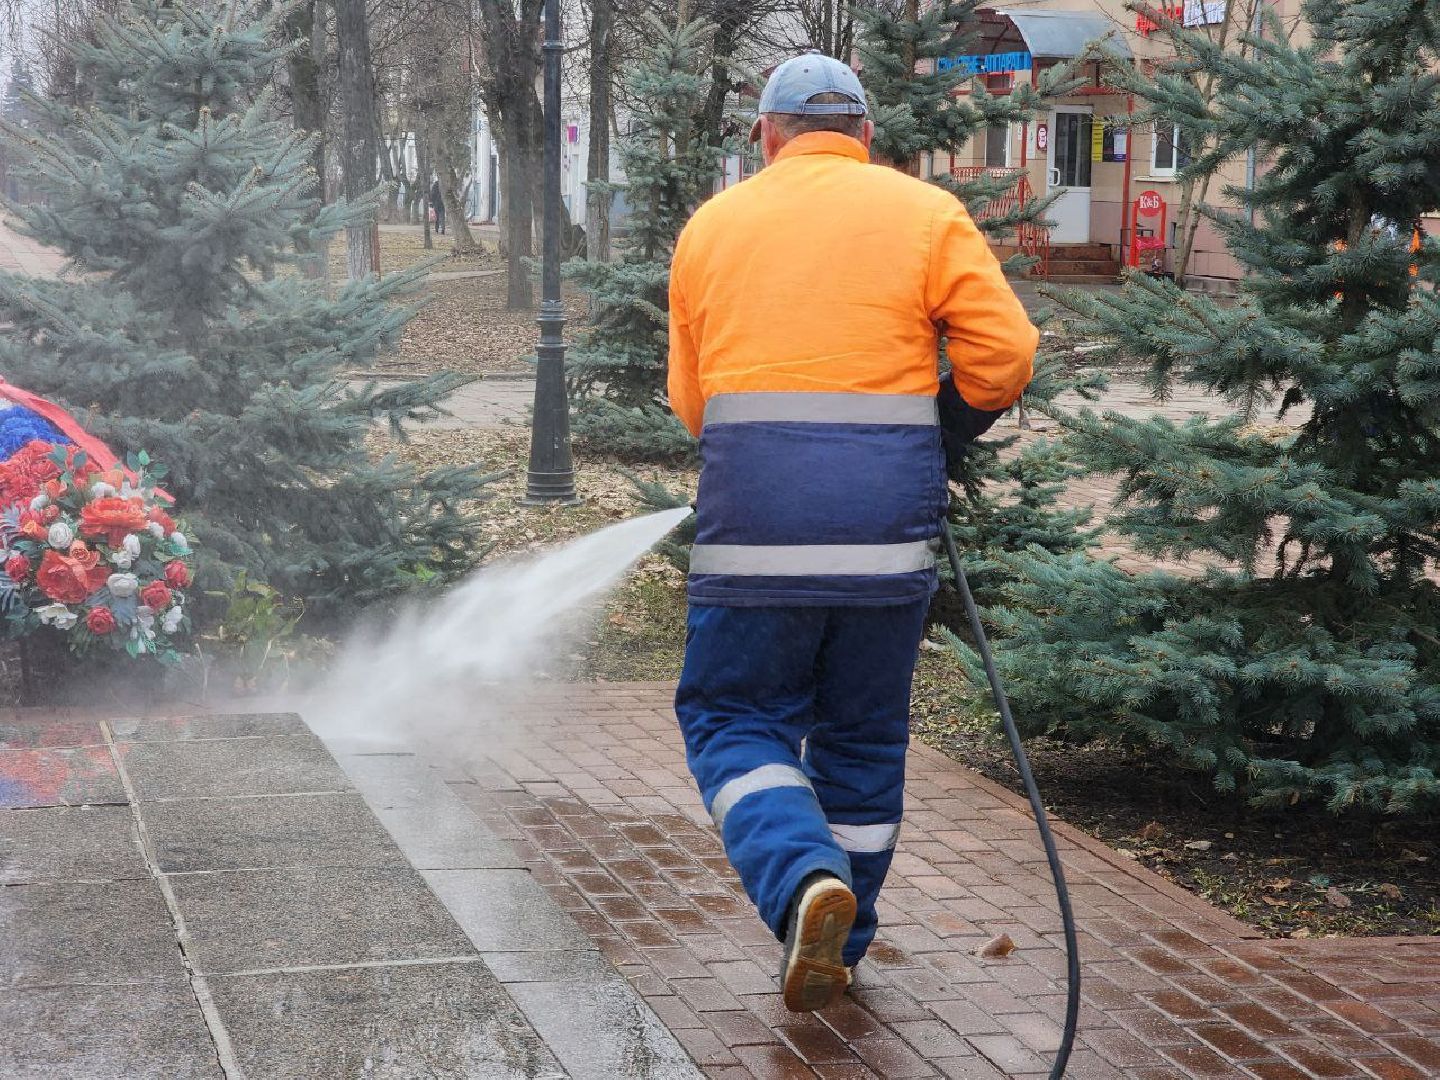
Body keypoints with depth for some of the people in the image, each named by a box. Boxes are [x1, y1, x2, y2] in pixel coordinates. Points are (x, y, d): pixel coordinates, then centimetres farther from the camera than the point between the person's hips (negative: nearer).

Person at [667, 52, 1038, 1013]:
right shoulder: (925, 214, 6)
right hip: (888, 526, 1)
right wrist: (930, 440, 14)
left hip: (755, 524, -1)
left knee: (734, 720, 11)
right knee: (863, 736, 16)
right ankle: (838, 950, 25)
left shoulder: (711, 225, 11)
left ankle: (803, 882, -15)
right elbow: (1005, 354, -2)